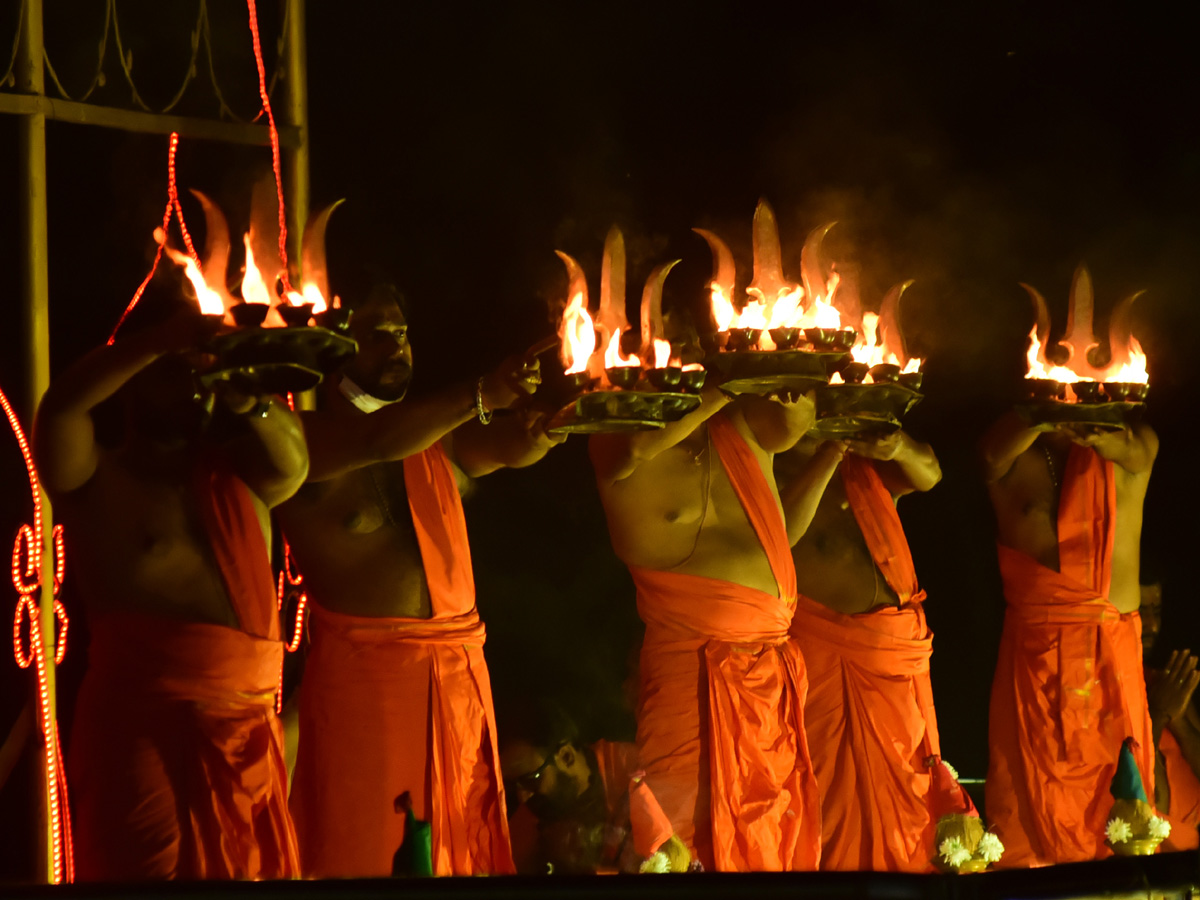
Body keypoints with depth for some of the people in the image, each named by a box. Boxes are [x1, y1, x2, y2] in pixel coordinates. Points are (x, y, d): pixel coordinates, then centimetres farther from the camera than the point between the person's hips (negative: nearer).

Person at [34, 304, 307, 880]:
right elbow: (60, 407, -13)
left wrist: (246, 401, -20)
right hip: (144, 724, -5)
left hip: (249, 727, 5)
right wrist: (160, 339, -18)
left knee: (254, 875, 6)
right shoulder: (96, 477, 5)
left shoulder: (235, 475, 18)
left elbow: (292, 465, -1)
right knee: (155, 876, -7)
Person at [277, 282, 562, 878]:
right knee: (367, 851, -4)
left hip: (459, 665, 6)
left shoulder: (438, 436, 15)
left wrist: (549, 413, -23)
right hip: (362, 666, -5)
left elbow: (515, 447, 1)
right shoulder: (308, 437, -4)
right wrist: (480, 396, -30)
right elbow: (377, 442, -22)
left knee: (462, 846, 6)